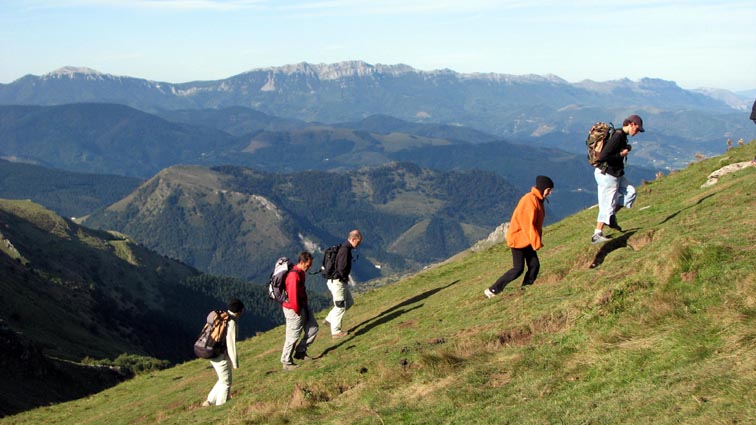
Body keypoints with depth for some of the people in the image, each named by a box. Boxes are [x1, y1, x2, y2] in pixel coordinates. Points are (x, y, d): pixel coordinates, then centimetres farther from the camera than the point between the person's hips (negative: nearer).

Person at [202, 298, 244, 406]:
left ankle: (210, 401, 24)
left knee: (223, 380, 22)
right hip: (221, 356, -9)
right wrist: (235, 363, -13)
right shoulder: (231, 323, -19)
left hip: (212, 353, 9)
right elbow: (231, 344, -20)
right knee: (226, 383, 5)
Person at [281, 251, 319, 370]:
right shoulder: (294, 276, -26)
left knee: (313, 328, 14)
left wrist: (305, 306, 16)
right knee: (293, 336, -1)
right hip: (293, 310, -10)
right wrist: (297, 310, -17)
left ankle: (300, 352, 25)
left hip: (303, 306, 10)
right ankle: (286, 363, 11)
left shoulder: (301, 272, 6)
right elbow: (293, 295, -27)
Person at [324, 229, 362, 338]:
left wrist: (346, 278, 10)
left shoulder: (345, 248, 10)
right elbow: (342, 268, -28)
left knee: (349, 302, 18)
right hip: (337, 281, -10)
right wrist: (346, 278, -10)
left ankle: (329, 320, 23)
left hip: (341, 281, 10)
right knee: (340, 306, -2)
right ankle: (336, 331, 7)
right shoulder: (345, 250, -22)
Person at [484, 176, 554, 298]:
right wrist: (537, 242, -23)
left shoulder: (538, 200, 11)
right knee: (518, 269, -9)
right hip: (519, 238, -10)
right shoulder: (529, 200, -21)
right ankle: (492, 291, -4)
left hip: (527, 240, 10)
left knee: (534, 266, 2)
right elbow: (528, 224, -25)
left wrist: (536, 240, 12)